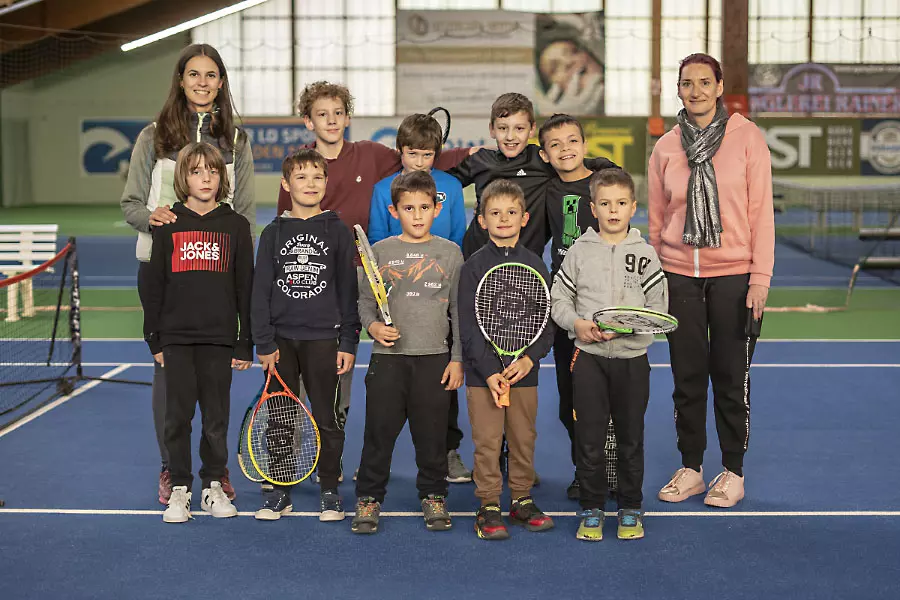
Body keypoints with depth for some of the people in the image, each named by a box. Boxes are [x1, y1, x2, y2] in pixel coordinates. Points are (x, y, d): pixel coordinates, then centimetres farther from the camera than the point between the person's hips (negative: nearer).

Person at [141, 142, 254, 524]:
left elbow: (246, 288, 5)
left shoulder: (235, 226, 5)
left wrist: (246, 344, 2)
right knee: (178, 416, 3)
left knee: (216, 416, 5)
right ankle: (179, 489, 13)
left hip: (219, 338, 0)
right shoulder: (168, 224, 5)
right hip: (176, 337, 0)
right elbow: (154, 285, 6)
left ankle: (213, 486, 19)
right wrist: (154, 339, 1)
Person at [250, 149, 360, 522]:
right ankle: (279, 492, 18)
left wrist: (349, 343, -3)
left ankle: (329, 491, 16)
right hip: (282, 340, 1)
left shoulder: (338, 232, 3)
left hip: (324, 339, -1)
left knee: (327, 417, 4)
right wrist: (264, 343, -2)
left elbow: (348, 291, 2)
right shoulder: (273, 233, 5)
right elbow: (261, 291, 5)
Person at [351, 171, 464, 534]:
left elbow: (460, 310, 7)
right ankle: (368, 498, 15)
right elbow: (365, 300, 10)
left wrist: (457, 359, 2)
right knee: (379, 430, 2)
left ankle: (433, 497, 22)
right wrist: (372, 325, -12)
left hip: (435, 358, 0)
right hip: (387, 358, 0)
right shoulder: (380, 252, 4)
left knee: (432, 433, 6)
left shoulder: (450, 253, 5)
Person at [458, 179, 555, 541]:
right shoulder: (474, 266, -3)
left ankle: (522, 500, 23)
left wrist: (530, 358, -13)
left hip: (524, 370, 2)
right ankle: (489, 505, 10)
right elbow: (468, 326, -6)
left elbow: (547, 322, 4)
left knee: (524, 438, 10)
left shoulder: (535, 265, 4)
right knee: (487, 440, 0)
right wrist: (489, 371, -14)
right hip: (482, 372, -2)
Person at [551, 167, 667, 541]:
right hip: (588, 356, 0)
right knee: (589, 437, 2)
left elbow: (658, 306, 0)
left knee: (631, 438, 8)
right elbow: (559, 298, 6)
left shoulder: (644, 253, 2)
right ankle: (591, 509, 15)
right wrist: (577, 323, -12)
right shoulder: (580, 251, 3)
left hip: (632, 357, 0)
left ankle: (630, 509, 21)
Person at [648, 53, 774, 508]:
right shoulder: (666, 147, 5)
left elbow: (761, 210, -4)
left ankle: (733, 472, 18)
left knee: (731, 376, 5)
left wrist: (760, 278, -9)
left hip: (734, 276, -2)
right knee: (687, 377, 9)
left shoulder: (747, 136, -3)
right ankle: (691, 468, 22)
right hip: (679, 275, 3)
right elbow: (655, 220, 10)